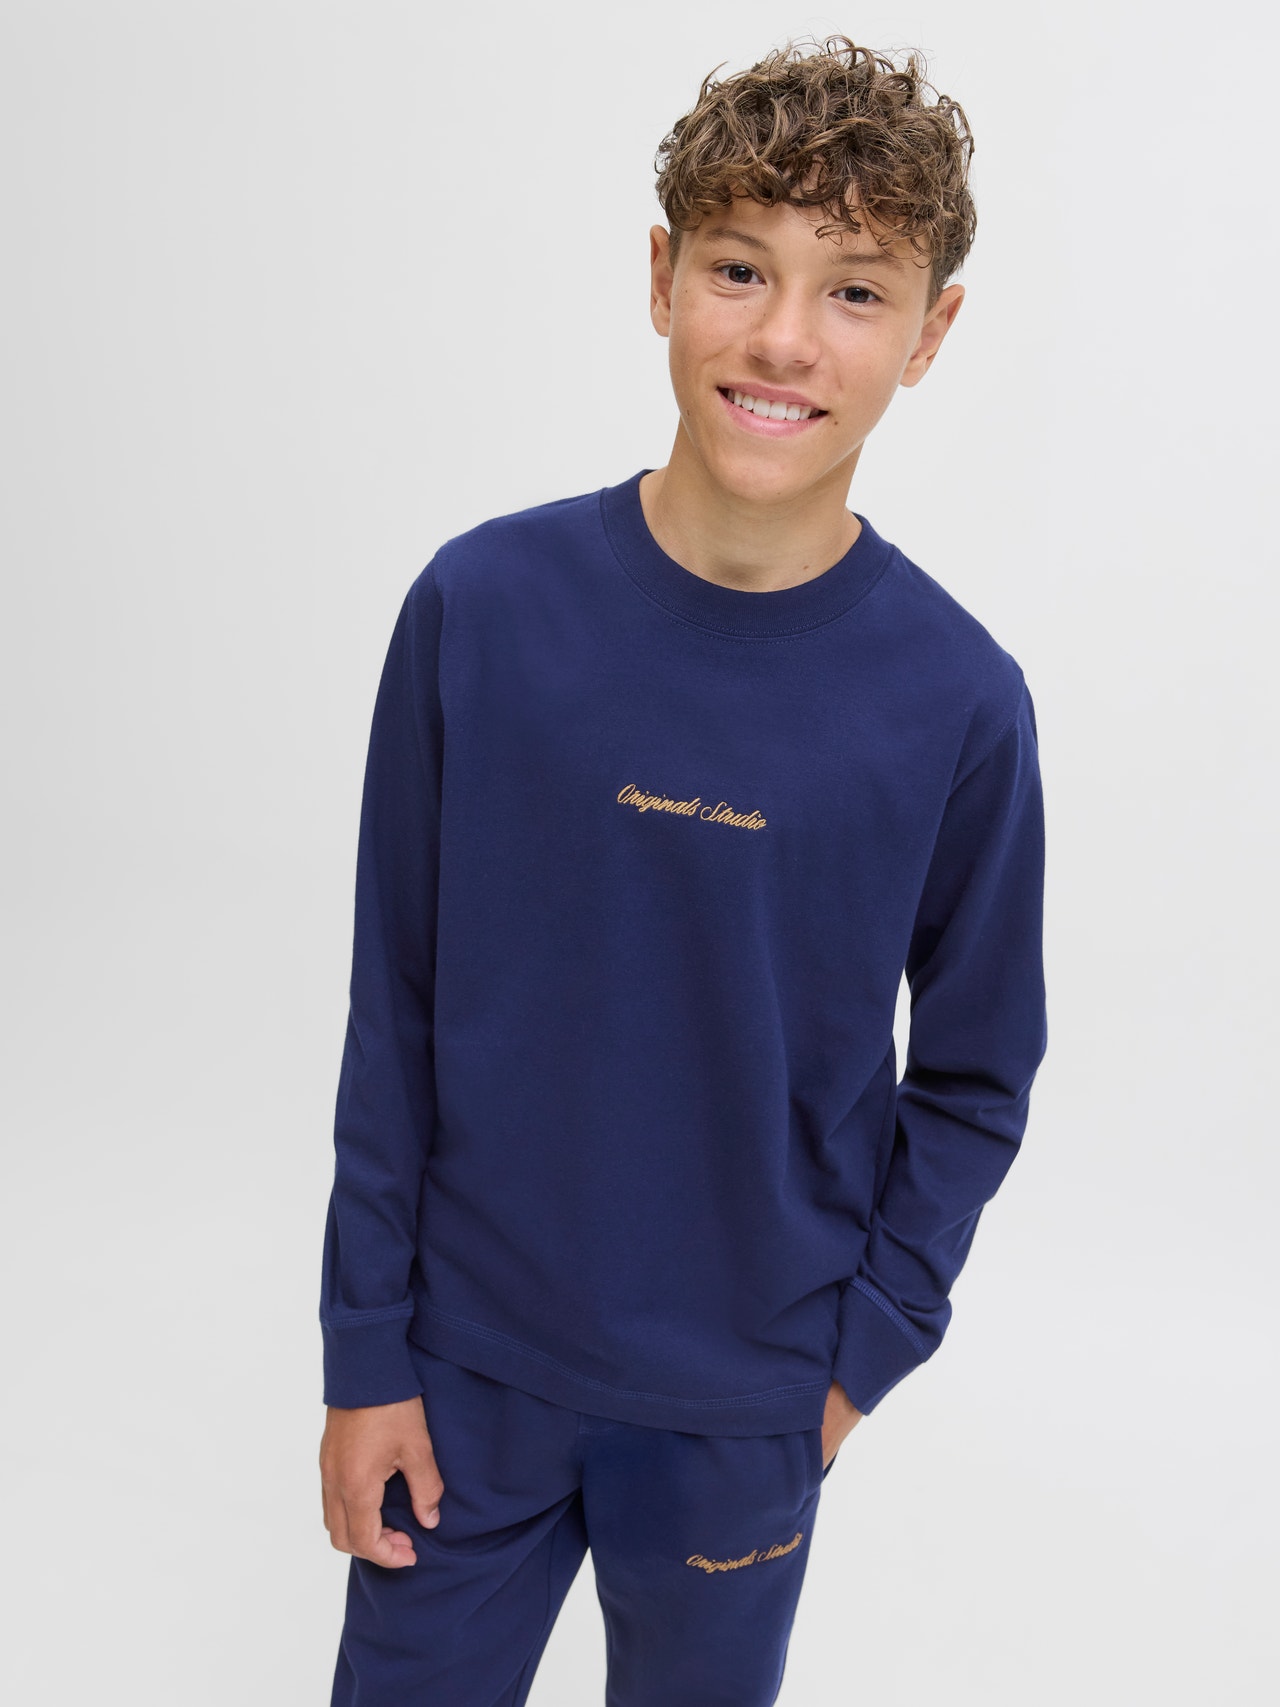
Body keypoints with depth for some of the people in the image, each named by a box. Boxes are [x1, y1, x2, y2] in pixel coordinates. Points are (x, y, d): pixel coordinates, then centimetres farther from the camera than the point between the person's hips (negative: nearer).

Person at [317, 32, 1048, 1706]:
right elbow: (397, 1018, -7)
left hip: (750, 1406, 0)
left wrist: (861, 1355, -2)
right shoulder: (482, 609, -14)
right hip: (466, 1368, 0)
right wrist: (364, 1354, -2)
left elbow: (974, 1079, -1)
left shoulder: (959, 701, -14)